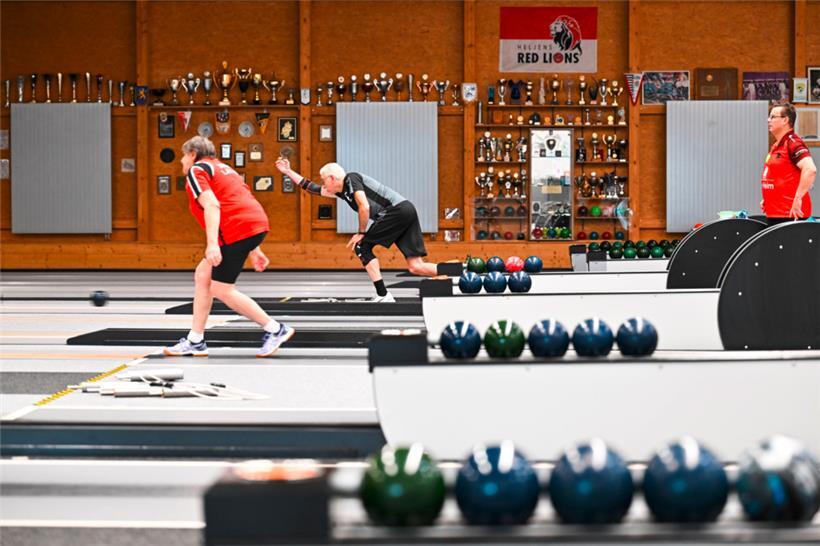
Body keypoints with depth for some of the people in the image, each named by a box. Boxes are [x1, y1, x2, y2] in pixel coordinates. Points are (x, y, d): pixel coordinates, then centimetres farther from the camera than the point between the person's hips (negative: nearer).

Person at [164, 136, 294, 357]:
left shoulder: (196, 170, 3)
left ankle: (275, 329, 2)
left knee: (221, 290, -1)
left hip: (237, 230, -9)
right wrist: (253, 250, 26)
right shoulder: (222, 168, 30)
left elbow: (211, 205, -14)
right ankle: (195, 341, 15)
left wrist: (212, 244, -24)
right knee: (203, 275, 15)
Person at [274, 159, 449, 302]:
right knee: (416, 267, -1)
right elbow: (313, 189, 32)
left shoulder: (351, 179, -1)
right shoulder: (342, 191, 24)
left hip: (397, 209, -8)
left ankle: (383, 295, -7)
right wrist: (288, 171, 36)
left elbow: (364, 207, -12)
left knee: (362, 247, 0)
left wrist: (361, 233, -2)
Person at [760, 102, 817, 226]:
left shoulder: (793, 143, -13)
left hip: (790, 214, -10)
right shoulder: (776, 146, 17)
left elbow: (810, 170, -26)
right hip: (773, 214, 10)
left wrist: (797, 198, -28)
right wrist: (766, 199, 19)